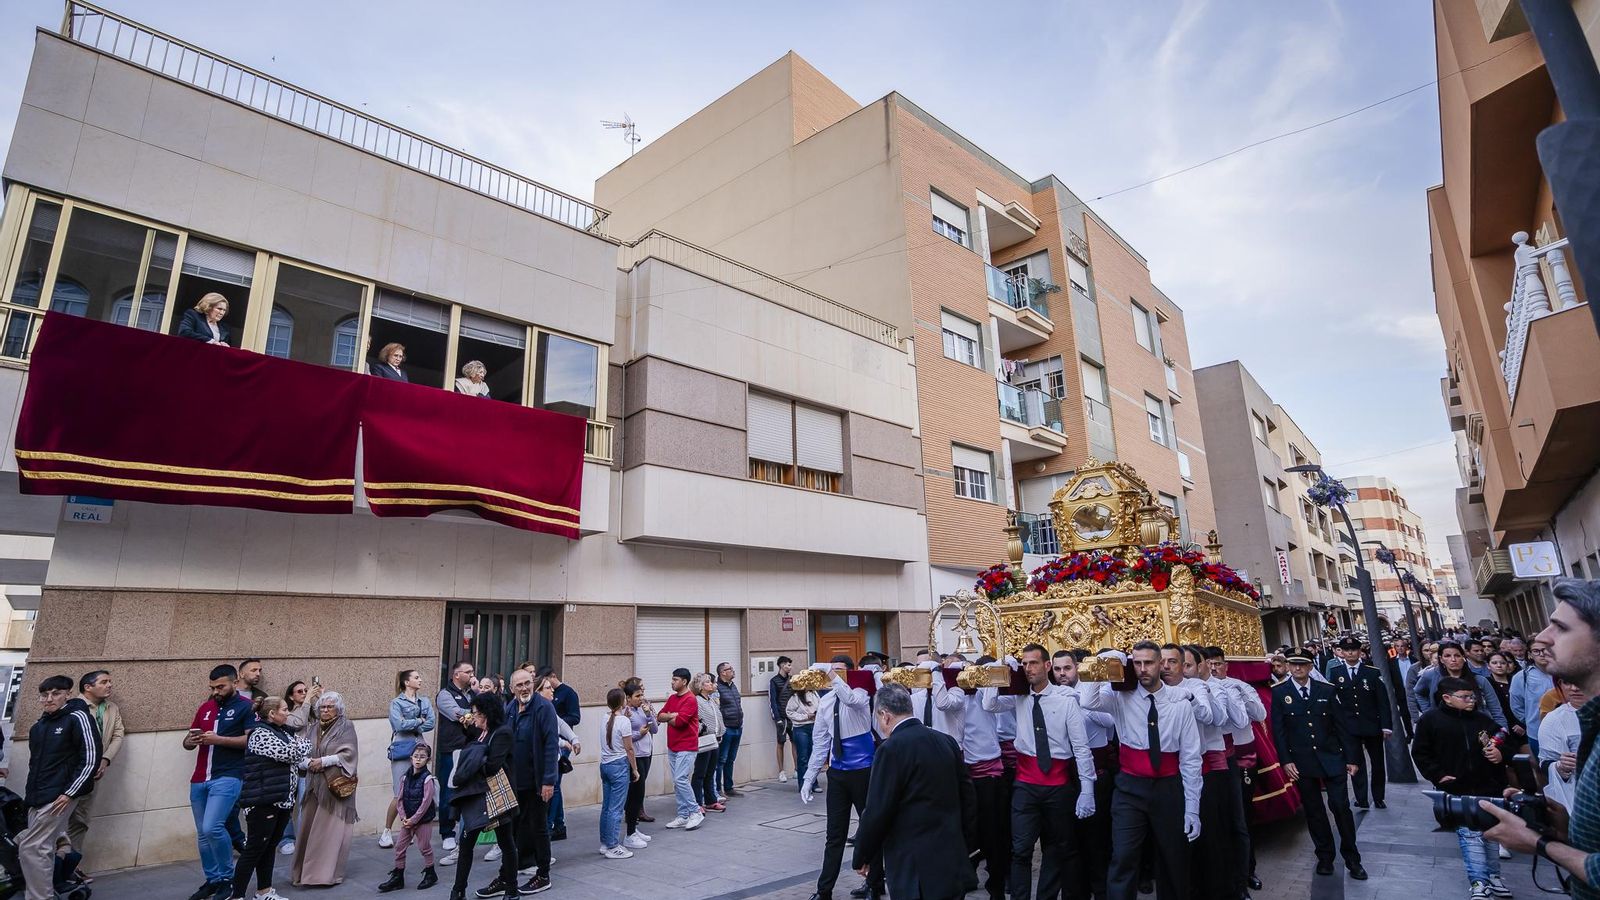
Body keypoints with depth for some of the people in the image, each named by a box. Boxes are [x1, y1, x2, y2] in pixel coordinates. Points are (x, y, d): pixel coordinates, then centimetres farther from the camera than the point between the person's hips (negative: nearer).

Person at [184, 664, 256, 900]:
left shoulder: (246, 707, -4)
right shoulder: (205, 708, 14)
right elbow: (187, 742, 20)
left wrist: (219, 739, -19)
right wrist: (190, 741, -4)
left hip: (228, 778, -7)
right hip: (199, 779, 7)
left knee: (212, 828, -17)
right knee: (202, 834, 12)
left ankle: (227, 878, 2)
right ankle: (212, 880, 28)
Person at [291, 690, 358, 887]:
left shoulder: (345, 726, -2)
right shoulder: (313, 728, 13)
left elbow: (348, 754, -10)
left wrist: (323, 761, -15)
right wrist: (309, 762, -9)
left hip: (336, 785, -5)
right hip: (314, 784, 5)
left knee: (330, 829, -3)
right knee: (309, 828, 5)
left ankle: (328, 873, 5)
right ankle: (306, 871, 16)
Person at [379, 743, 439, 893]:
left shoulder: (428, 778, -15)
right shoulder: (405, 777, 1)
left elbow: (426, 802, -17)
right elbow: (401, 799, 4)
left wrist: (413, 819, -17)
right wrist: (403, 817, -8)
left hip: (423, 820, -5)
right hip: (408, 820, 5)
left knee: (424, 847, 5)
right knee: (399, 847, 7)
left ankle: (431, 875, 22)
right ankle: (397, 877, 21)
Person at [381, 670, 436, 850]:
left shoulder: (425, 701, 12)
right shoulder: (396, 703, 0)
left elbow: (431, 724, 2)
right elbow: (399, 724, -14)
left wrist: (410, 726, -6)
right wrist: (419, 721, -3)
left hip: (419, 748, 4)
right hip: (402, 751, -4)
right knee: (400, 794, -4)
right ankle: (387, 832, 11)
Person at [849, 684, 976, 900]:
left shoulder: (892, 748, -17)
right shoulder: (947, 741, 3)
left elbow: (877, 813, -16)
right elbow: (968, 799, 8)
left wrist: (861, 858, -2)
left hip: (913, 867, -7)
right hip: (951, 860, 7)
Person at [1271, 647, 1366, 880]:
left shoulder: (1327, 690, 3)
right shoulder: (1279, 693, -2)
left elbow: (1340, 725, 4)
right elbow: (1278, 730, -2)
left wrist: (1351, 757, 2)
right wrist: (1286, 760, -7)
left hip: (1331, 758, 1)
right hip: (1302, 762, 0)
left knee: (1341, 806, 0)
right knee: (1314, 811, 9)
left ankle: (1352, 859, 16)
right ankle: (1325, 856, 23)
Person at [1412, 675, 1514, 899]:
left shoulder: (1482, 719, 5)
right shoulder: (1431, 719, -6)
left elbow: (1505, 744, 20)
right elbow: (1420, 753, -2)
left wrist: (1501, 755, -3)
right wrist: (1437, 775, -10)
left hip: (1488, 789, 5)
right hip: (1456, 791, -4)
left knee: (1491, 833, 13)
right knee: (1469, 835, -10)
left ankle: (1493, 876, 28)